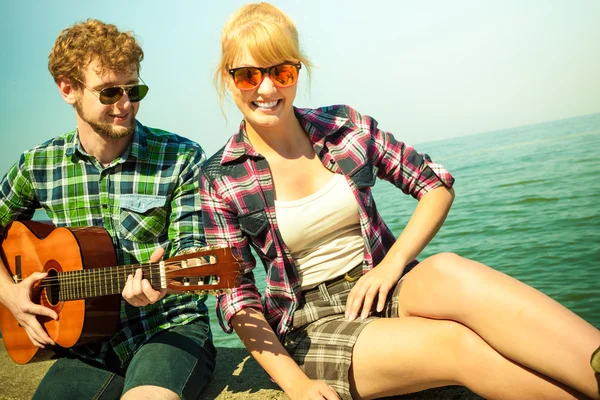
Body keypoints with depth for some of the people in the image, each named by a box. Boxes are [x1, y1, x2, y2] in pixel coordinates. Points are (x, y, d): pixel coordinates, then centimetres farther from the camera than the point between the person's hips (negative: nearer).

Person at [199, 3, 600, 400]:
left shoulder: (345, 126, 0)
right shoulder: (220, 180, -4)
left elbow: (438, 185, 4)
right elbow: (237, 296, -4)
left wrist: (393, 263, -11)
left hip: (384, 290, 2)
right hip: (311, 326, -2)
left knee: (449, 271, -33)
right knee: (457, 342, -31)